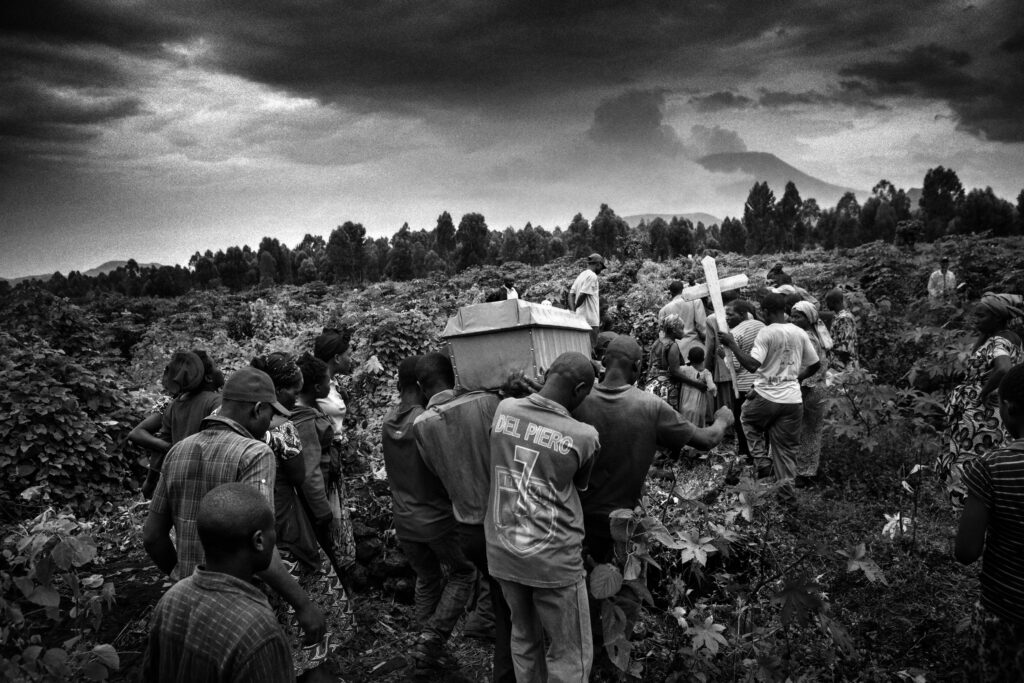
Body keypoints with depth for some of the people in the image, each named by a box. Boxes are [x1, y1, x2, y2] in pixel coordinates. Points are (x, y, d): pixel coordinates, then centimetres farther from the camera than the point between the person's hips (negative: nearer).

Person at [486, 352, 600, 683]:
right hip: (554, 560, -5)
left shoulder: (503, 410, -6)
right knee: (570, 656, 12)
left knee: (524, 637, 24)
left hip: (502, 553, 5)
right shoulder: (584, 436, -15)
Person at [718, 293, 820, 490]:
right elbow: (815, 365, 13)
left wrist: (732, 344, -16)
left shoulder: (766, 333, -13)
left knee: (747, 418, 26)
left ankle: (762, 462, 16)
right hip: (793, 399, 4)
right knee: (786, 447, 13)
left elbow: (752, 365, -23)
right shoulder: (800, 333, 5)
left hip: (766, 397, -4)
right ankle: (786, 487, 13)